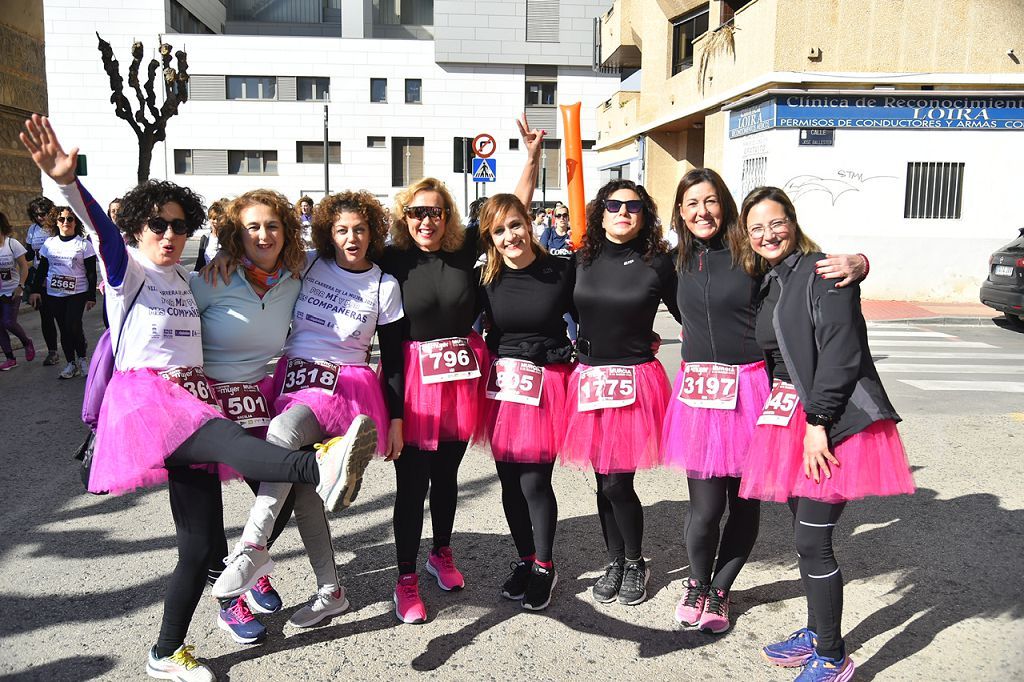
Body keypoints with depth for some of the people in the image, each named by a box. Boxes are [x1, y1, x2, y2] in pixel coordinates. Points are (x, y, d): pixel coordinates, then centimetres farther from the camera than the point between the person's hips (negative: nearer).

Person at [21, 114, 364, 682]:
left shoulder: (183, 278, 21)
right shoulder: (127, 270, 3)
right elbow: (103, 231, -19)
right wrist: (67, 183, -36)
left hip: (192, 401, 7)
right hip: (146, 397, -7)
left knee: (201, 544, 4)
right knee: (226, 438, -40)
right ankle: (320, 466, -70)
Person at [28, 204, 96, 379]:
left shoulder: (84, 244, -2)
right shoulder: (49, 243, 8)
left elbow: (91, 273, -2)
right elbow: (42, 269, 14)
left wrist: (91, 296, -7)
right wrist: (35, 290, 7)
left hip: (78, 293, -4)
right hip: (54, 293, 4)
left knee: (73, 326, -16)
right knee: (64, 329, 6)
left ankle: (81, 359, 6)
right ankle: (71, 364, 15)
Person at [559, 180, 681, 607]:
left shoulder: (657, 263, -4)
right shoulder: (583, 259, 5)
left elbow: (687, 314, 2)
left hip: (635, 380, -4)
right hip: (589, 379, 4)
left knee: (617, 482, -4)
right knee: (603, 482, 11)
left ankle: (635, 563, 21)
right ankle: (614, 561, 30)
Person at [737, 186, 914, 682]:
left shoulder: (821, 272, -10)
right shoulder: (769, 285, 15)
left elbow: (840, 353, -18)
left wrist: (817, 422, -20)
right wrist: (780, 415, 14)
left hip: (832, 420, -8)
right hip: (789, 418, 8)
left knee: (812, 541, -5)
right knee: (805, 535, 14)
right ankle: (816, 634, 31)